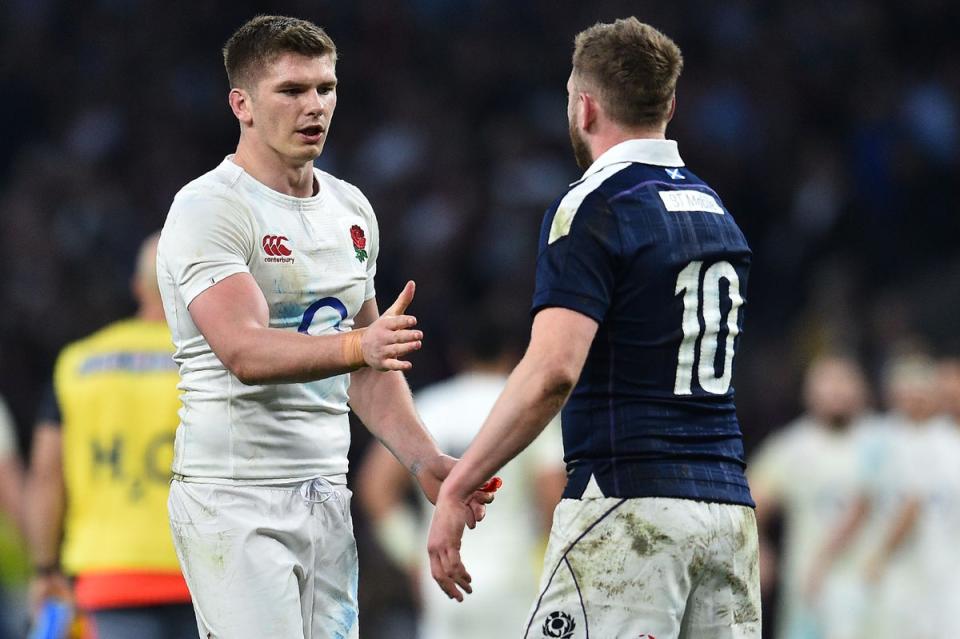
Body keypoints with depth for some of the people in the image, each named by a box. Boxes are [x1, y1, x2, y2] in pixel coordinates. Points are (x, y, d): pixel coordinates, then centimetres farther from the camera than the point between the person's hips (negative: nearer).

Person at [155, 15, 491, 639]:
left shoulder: (351, 208, 14)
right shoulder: (208, 208, -10)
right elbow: (244, 351, -25)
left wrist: (426, 462, 8)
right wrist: (357, 345, -39)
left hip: (326, 495, 7)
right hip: (233, 502, -7)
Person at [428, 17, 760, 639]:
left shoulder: (592, 208, -9)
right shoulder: (715, 209, 17)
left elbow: (552, 371, -20)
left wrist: (455, 488, -17)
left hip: (629, 510, -8)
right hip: (729, 508, 8)